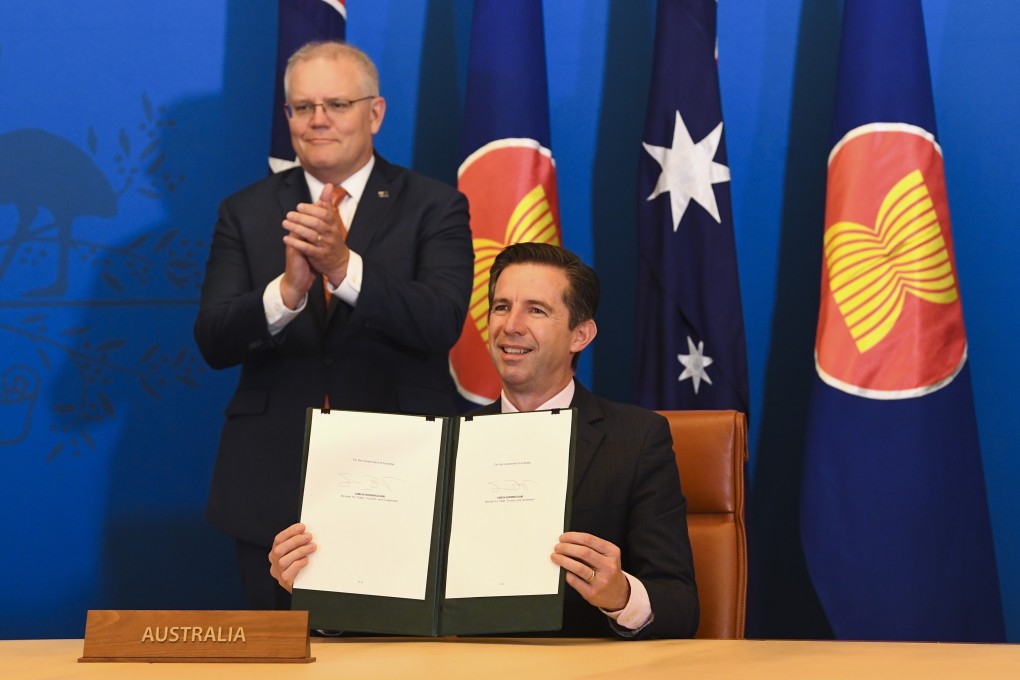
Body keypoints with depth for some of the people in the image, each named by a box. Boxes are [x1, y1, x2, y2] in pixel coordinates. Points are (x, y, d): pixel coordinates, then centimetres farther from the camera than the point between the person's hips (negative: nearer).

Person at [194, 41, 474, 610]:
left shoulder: (434, 208, 1)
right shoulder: (246, 213, 7)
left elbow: (442, 323, -15)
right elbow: (214, 343, -4)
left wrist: (345, 266, -29)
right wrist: (286, 290, -24)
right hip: (274, 489, 2)